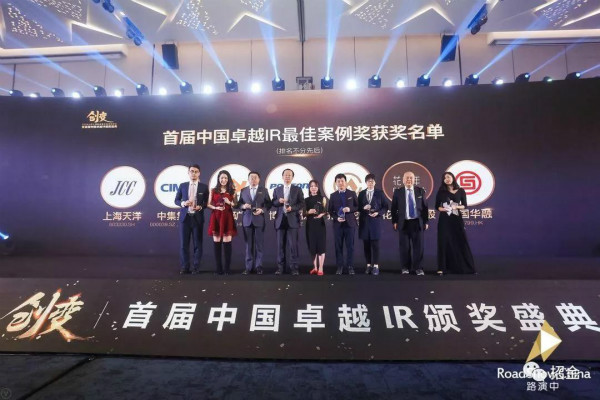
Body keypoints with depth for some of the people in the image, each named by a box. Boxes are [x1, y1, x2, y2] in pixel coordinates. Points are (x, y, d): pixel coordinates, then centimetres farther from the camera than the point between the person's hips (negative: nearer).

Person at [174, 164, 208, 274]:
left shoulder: (204, 187, 3)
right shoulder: (182, 186, 8)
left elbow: (207, 202, 4)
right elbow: (176, 200, 11)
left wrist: (200, 207, -15)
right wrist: (183, 203, -10)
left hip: (198, 218, -1)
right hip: (185, 217, 1)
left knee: (198, 243, 4)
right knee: (184, 243, 4)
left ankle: (196, 267, 13)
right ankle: (184, 267, 14)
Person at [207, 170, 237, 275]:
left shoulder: (232, 191, 8)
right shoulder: (213, 191, 8)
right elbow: (208, 204, 8)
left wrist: (229, 203, -9)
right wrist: (215, 207, -10)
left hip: (227, 218, -1)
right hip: (216, 218, 1)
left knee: (227, 243, -5)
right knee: (217, 243, 1)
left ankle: (227, 268, 3)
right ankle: (219, 268, 9)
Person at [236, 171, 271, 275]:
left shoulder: (264, 190, 7)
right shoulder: (243, 190, 12)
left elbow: (268, 204, 4)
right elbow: (238, 204, 10)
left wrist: (262, 210, -13)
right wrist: (243, 206, -11)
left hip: (259, 220, -1)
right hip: (247, 220, 1)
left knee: (259, 244, 1)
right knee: (248, 244, 4)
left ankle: (258, 266, 11)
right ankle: (248, 266, 12)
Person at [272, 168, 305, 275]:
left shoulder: (297, 189, 7)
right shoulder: (277, 190, 14)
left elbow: (302, 204, 1)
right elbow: (273, 204, 11)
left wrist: (292, 208, -14)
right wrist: (279, 201, -10)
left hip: (292, 220, -2)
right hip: (280, 220, 2)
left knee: (293, 245, -3)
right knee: (280, 245, 5)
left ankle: (294, 267, 6)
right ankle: (280, 267, 14)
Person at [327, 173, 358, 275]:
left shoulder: (352, 193, 7)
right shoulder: (333, 196, 7)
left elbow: (357, 207, 6)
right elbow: (330, 211, 7)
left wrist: (350, 209, -13)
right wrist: (336, 218, -10)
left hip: (350, 223, 0)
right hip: (338, 224, 1)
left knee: (350, 246, 2)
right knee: (338, 246, 3)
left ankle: (350, 266, 11)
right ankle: (340, 266, 12)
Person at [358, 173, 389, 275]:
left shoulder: (380, 193, 4)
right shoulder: (361, 194, 10)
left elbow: (386, 206, 2)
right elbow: (358, 207, 10)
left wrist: (378, 213, -13)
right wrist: (363, 208, -11)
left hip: (375, 221, -2)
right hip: (364, 221, 2)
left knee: (375, 244, -3)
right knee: (366, 244, 6)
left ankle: (376, 266, 4)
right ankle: (369, 265, 16)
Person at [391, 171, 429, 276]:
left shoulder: (420, 191, 6)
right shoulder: (398, 192, 3)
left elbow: (425, 207, 7)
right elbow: (393, 208, 4)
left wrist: (426, 221, 3)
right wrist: (394, 221, -1)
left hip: (417, 222, 1)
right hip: (403, 223, -1)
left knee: (418, 246, 3)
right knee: (404, 247, 5)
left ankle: (418, 268, 14)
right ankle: (405, 267, 17)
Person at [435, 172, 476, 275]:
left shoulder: (461, 191, 4)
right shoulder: (441, 191, 4)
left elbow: (465, 205, 5)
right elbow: (437, 206, 5)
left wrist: (456, 207, -14)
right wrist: (443, 209, -14)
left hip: (457, 219, 0)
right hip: (444, 220, 0)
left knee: (461, 242, 3)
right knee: (443, 243, -1)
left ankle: (468, 267, 17)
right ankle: (442, 268, 3)